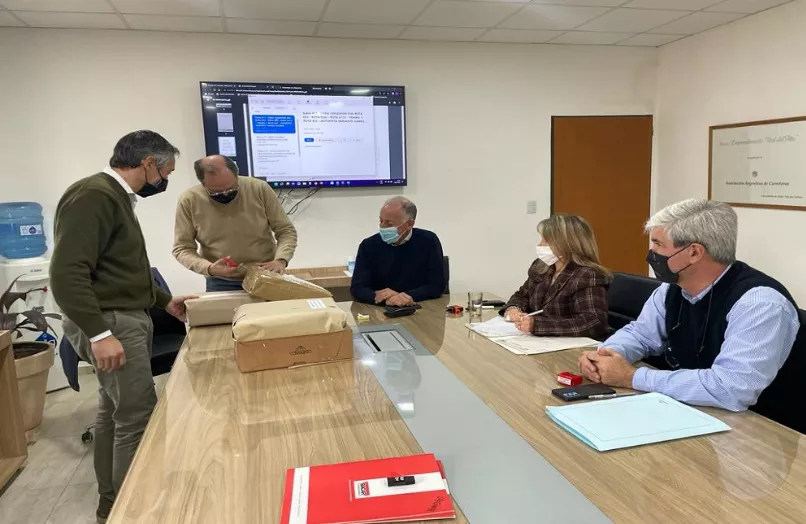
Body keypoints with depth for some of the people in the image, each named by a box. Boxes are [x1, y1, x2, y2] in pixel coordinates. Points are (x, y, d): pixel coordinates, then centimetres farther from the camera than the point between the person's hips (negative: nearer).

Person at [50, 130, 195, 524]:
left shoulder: (115, 196, 16)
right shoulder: (93, 195, -16)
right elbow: (67, 272, -24)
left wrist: (164, 301, 22)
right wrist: (99, 333, -28)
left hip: (125, 318, 10)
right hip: (110, 323, -10)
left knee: (114, 411, 15)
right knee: (138, 416, -6)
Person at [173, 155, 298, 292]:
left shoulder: (259, 189, -8)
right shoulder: (189, 201, -8)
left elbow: (286, 230, -2)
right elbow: (182, 248, -1)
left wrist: (280, 260, -19)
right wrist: (209, 268, -19)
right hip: (221, 283, -1)